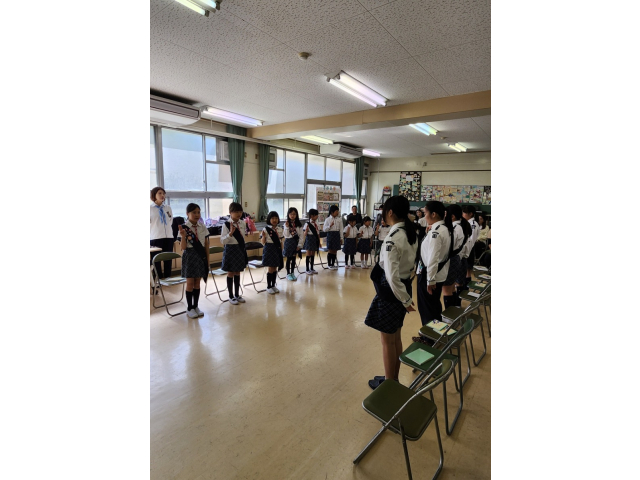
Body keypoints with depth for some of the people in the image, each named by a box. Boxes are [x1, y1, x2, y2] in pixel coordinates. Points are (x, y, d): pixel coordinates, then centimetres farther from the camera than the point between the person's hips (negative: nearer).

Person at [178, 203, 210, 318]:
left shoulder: (203, 227, 2)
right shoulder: (183, 228, -9)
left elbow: (206, 245, 6)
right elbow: (183, 247, -12)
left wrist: (207, 259, 6)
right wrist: (183, 236, -28)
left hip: (201, 256, 3)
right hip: (189, 256, -3)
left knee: (197, 282, 10)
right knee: (190, 283, 3)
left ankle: (195, 306, 22)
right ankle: (189, 308, 17)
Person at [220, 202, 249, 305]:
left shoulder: (243, 223, 1)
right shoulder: (226, 225, -14)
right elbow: (222, 241, -18)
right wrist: (231, 233, -31)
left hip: (240, 249, 5)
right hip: (230, 250, -5)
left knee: (237, 273, 14)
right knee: (230, 273, 7)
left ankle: (237, 295, 26)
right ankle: (231, 296, 20)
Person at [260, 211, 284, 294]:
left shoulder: (280, 229, 4)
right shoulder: (265, 229, -9)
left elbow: (281, 241, 10)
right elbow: (263, 242, -8)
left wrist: (281, 251, 9)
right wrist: (263, 236, -26)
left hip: (277, 249, 4)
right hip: (269, 249, -4)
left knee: (275, 269, 10)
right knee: (271, 269, 1)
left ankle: (273, 285, 24)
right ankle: (269, 287, 15)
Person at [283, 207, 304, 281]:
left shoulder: (299, 224, -2)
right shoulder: (286, 224, -5)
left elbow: (301, 235, -2)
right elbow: (286, 235, -11)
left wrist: (299, 245, -7)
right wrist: (287, 227, -23)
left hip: (296, 242, 2)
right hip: (289, 242, -2)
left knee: (293, 258, 10)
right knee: (288, 259, 6)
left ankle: (292, 273, 22)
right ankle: (288, 274, 16)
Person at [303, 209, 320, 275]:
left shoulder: (316, 224, 6)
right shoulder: (307, 224, -12)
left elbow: (318, 233, 10)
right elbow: (305, 234, -11)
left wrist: (319, 242, 11)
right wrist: (306, 230, -30)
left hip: (315, 240, 6)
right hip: (309, 239, -6)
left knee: (313, 254, 12)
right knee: (308, 254, 2)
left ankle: (312, 268, 22)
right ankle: (307, 270, 11)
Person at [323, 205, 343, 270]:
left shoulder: (339, 219, 4)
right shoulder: (328, 219, -2)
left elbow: (341, 229, 7)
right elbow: (324, 229, -4)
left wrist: (341, 238, 6)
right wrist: (330, 226, -19)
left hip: (337, 235, 3)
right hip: (330, 234, -2)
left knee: (335, 251, 7)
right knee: (330, 250, 1)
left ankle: (333, 264, 17)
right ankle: (329, 265, 12)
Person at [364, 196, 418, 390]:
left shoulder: (392, 238, -24)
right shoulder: (411, 234, 4)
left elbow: (392, 275, -25)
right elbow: (408, 264, 10)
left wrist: (405, 300, -14)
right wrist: (406, 298, 16)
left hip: (391, 291, -9)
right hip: (404, 288, 9)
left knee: (387, 341, 10)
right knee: (396, 337, 22)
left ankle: (389, 383, 28)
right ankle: (394, 379, 38)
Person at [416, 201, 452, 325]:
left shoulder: (436, 231, -22)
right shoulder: (445, 228, 7)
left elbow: (433, 258, -25)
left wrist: (430, 280, -22)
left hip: (429, 274, -9)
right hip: (440, 273, 9)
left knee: (426, 308, 5)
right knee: (434, 305, 21)